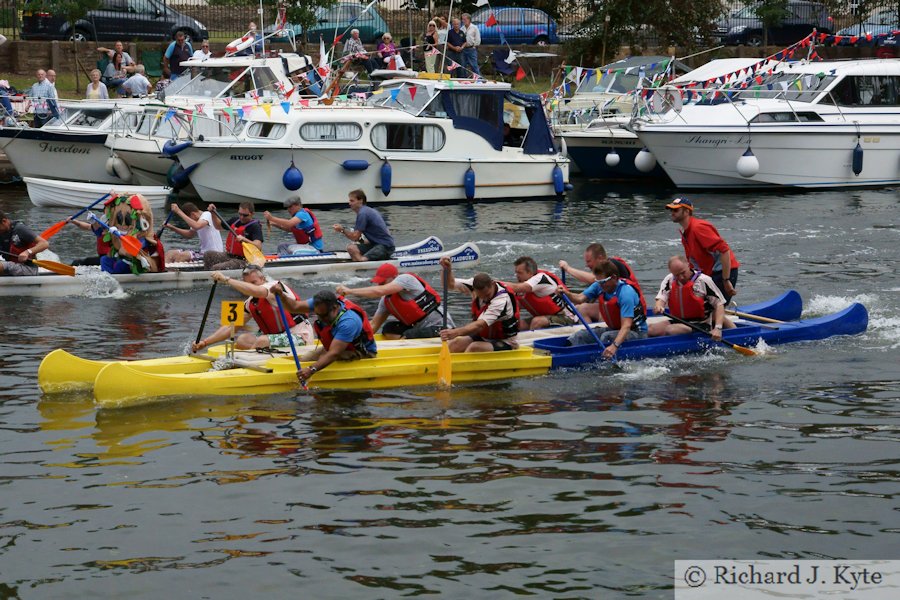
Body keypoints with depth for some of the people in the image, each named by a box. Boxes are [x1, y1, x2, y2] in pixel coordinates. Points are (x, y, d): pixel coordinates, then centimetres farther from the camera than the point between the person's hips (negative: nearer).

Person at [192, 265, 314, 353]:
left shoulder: (274, 286, -13)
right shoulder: (250, 304, 10)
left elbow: (253, 290, -34)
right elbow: (230, 327, 11)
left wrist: (226, 279, -29)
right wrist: (204, 343, 2)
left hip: (300, 336, -8)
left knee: (262, 341, -30)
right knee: (242, 340, -7)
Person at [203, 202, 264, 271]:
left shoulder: (255, 227, -13)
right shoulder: (235, 220, 10)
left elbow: (259, 247, -27)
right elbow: (219, 226, 27)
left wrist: (244, 239, -41)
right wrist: (213, 213, 11)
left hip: (242, 261, -8)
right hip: (229, 255, 8)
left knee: (216, 268, -25)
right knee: (208, 255, -6)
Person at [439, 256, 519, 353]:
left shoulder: (502, 300, -29)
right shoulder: (476, 285, -8)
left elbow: (480, 325, -40)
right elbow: (451, 284, 2)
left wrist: (456, 332, -56)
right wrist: (447, 269, -21)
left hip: (505, 344, -7)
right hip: (483, 337, 7)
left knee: (474, 348, -33)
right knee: (455, 343, -18)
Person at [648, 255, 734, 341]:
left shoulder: (704, 281, -11)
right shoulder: (669, 280, 4)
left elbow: (719, 304, -10)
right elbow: (662, 298, -5)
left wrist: (718, 328, -22)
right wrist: (658, 307, -32)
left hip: (701, 325, -6)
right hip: (678, 321, 6)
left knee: (669, 330, -30)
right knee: (651, 330, -17)